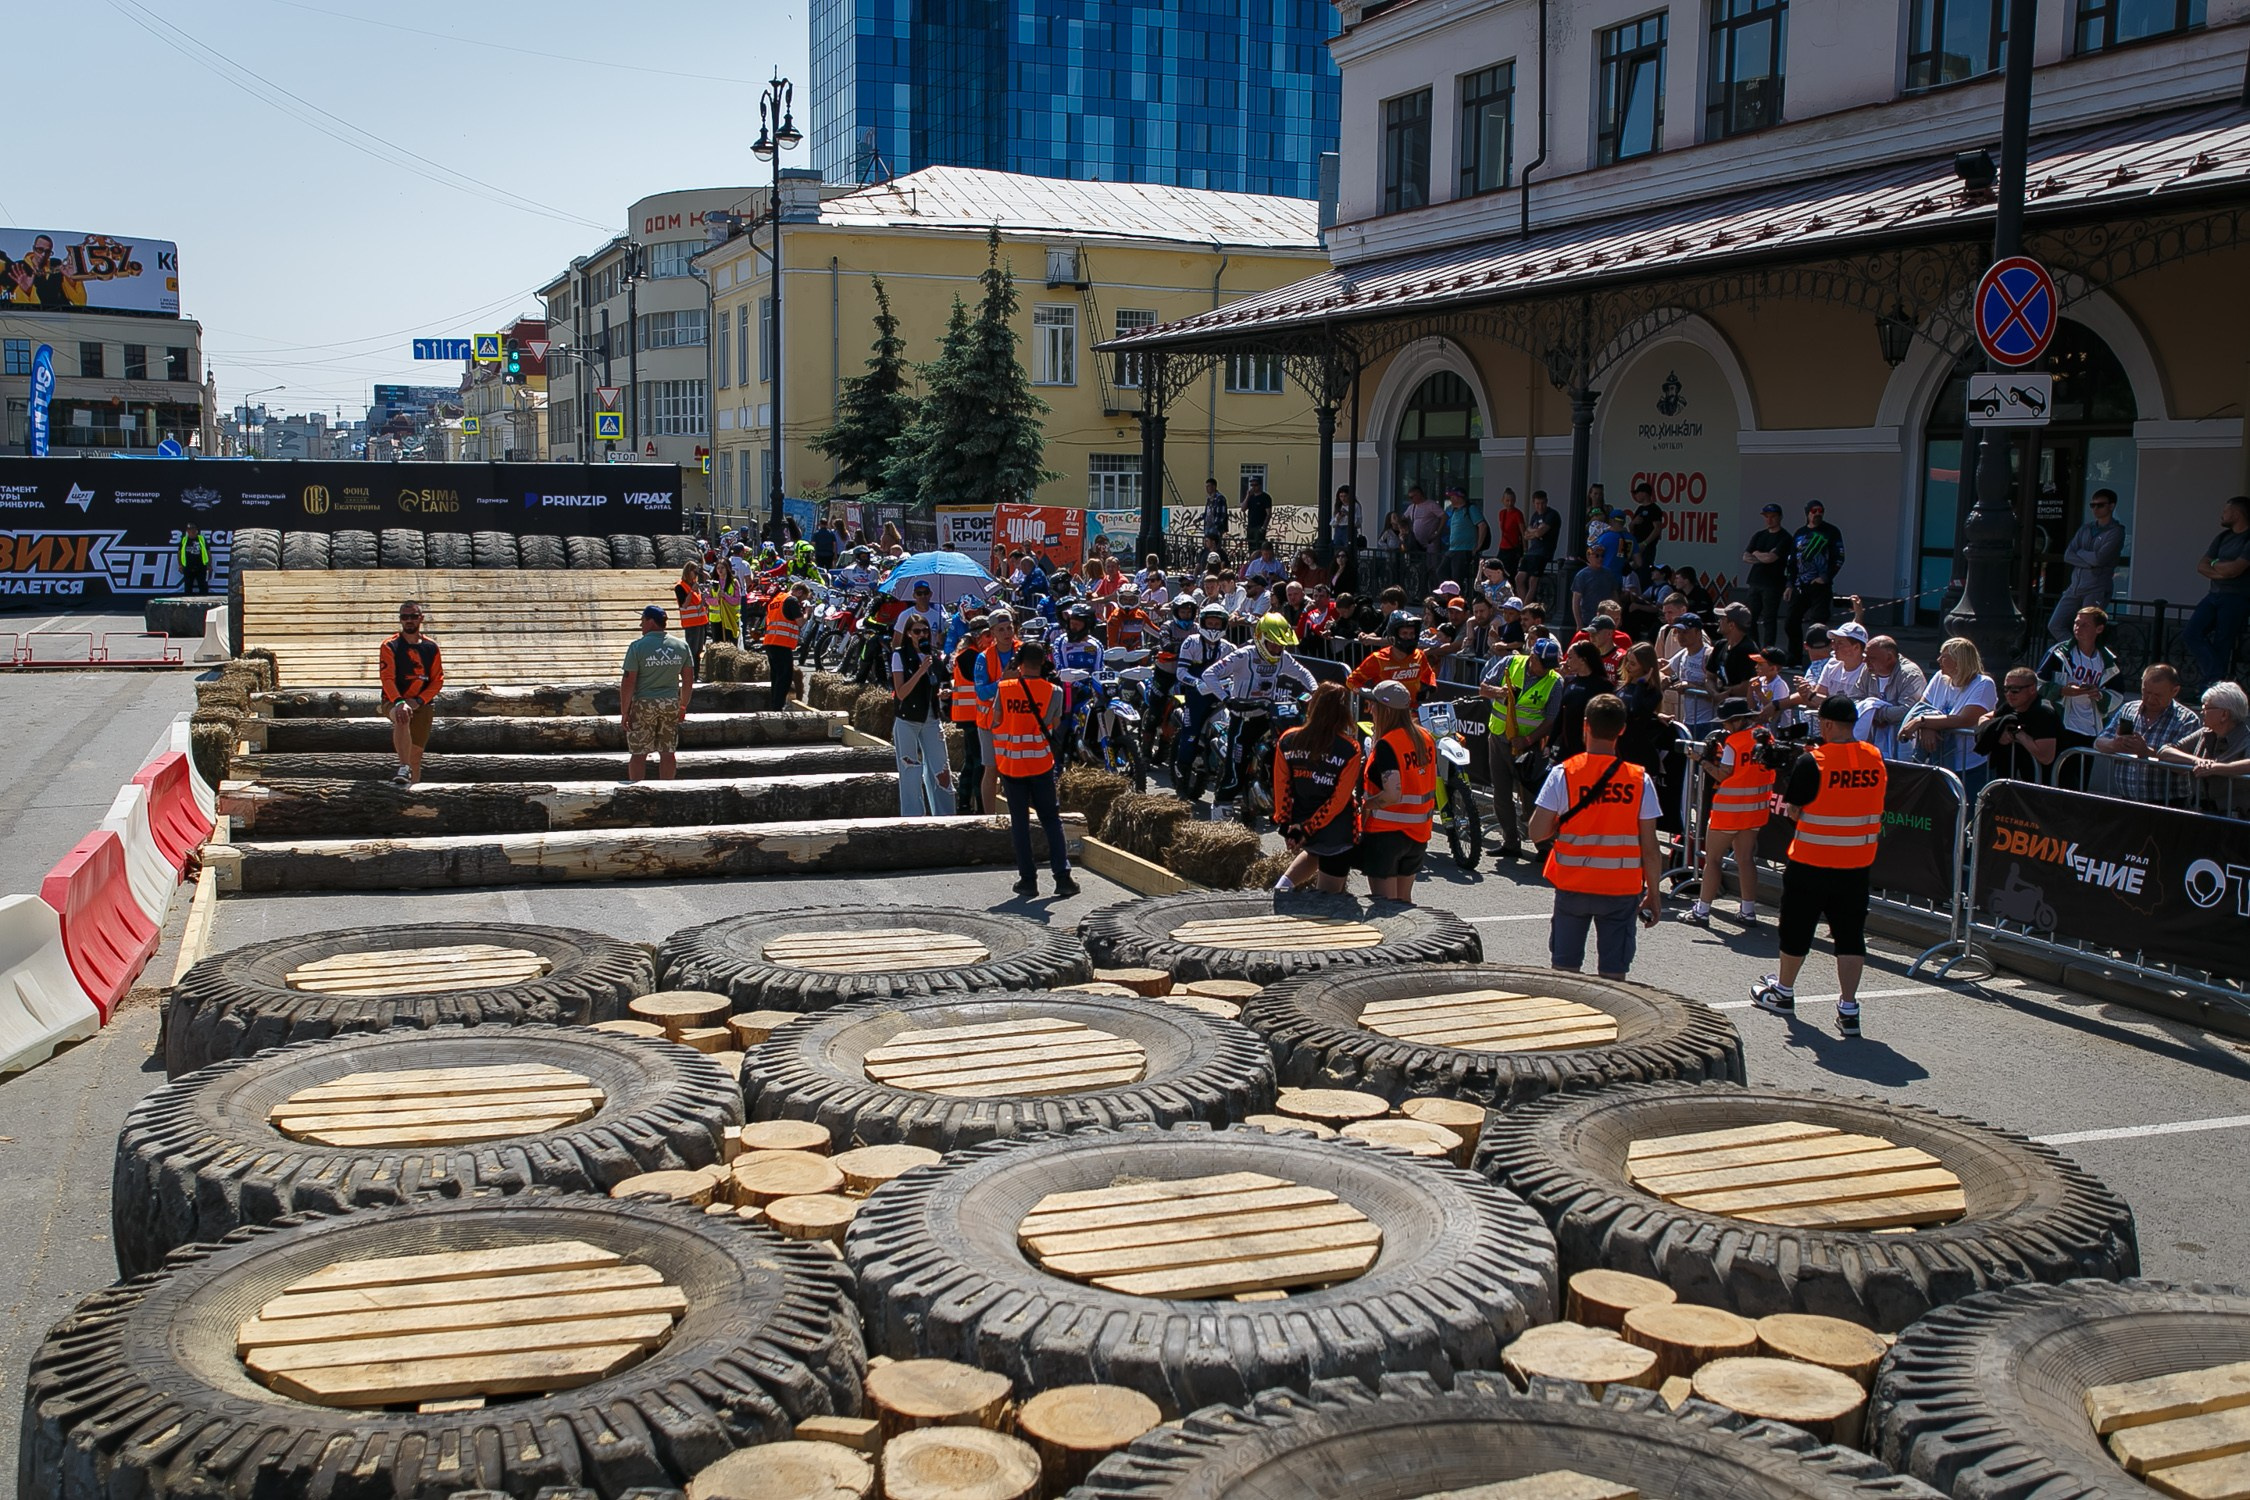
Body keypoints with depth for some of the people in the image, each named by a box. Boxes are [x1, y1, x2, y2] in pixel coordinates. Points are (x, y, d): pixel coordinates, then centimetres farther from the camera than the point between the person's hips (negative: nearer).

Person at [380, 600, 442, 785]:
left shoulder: (431, 647, 6)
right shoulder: (390, 646, -2)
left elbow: (438, 680, 5)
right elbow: (387, 678, -12)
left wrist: (418, 701, -10)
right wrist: (399, 702, -29)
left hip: (422, 704, 3)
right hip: (394, 701, -3)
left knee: (416, 754, 4)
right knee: (402, 718, -38)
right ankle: (404, 768, -46)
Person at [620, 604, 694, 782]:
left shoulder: (637, 647, -12)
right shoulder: (681, 646, 2)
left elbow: (628, 682, -13)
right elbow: (688, 680, 6)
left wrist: (624, 711, -6)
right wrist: (683, 705, 18)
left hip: (643, 705, -4)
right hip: (671, 704, 4)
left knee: (638, 753, 5)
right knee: (668, 752, 10)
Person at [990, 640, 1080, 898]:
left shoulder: (1003, 689, -7)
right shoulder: (1053, 692, -7)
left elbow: (995, 723, 3)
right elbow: (1054, 724, 1)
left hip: (1010, 765, 0)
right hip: (1041, 764, 0)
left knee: (1019, 822, 7)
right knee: (1051, 820, 9)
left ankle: (1028, 879, 7)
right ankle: (1062, 876, 3)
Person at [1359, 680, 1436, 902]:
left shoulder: (1386, 745, -20)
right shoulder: (1425, 738, 4)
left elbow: (1393, 795, -27)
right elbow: (1433, 784, 12)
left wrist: (1366, 804, -12)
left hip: (1386, 832, -8)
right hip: (1418, 832, 8)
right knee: (1404, 902, 20)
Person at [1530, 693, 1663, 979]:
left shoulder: (1563, 774, -8)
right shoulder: (1640, 780, -6)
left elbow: (1537, 833, -9)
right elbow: (1650, 849, -5)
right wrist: (1654, 893, 7)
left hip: (1573, 886, 0)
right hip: (1622, 890, 0)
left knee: (1565, 971, 11)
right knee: (1613, 977, 6)